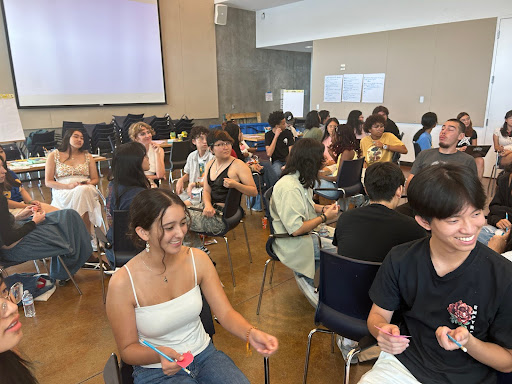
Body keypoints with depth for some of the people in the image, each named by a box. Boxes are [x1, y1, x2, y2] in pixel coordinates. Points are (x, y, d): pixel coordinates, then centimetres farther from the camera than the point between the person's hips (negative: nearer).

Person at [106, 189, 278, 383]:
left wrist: (251, 333, -28)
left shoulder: (198, 259, -11)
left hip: (205, 354, 4)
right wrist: (159, 354, -29)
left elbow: (226, 313, -8)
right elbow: (127, 349, -9)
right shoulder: (122, 283, -21)